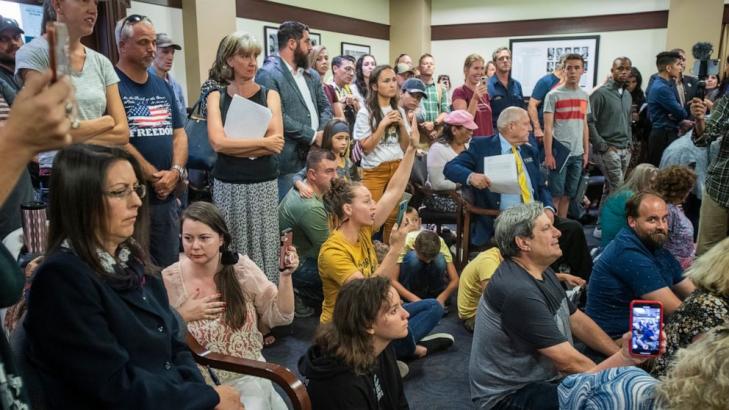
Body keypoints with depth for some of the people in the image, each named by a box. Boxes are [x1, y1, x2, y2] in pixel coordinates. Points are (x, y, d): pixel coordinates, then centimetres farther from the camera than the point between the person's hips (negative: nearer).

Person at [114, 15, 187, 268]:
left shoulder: (163, 86, 14)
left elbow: (179, 134, 11)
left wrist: (175, 172, -6)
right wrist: (155, 177, -12)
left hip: (167, 196, 6)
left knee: (169, 270, 14)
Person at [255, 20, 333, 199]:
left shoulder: (311, 75, 15)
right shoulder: (268, 74, -10)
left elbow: (324, 106, 17)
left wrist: (323, 133, -4)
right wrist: (313, 136, -14)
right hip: (290, 161, -7)